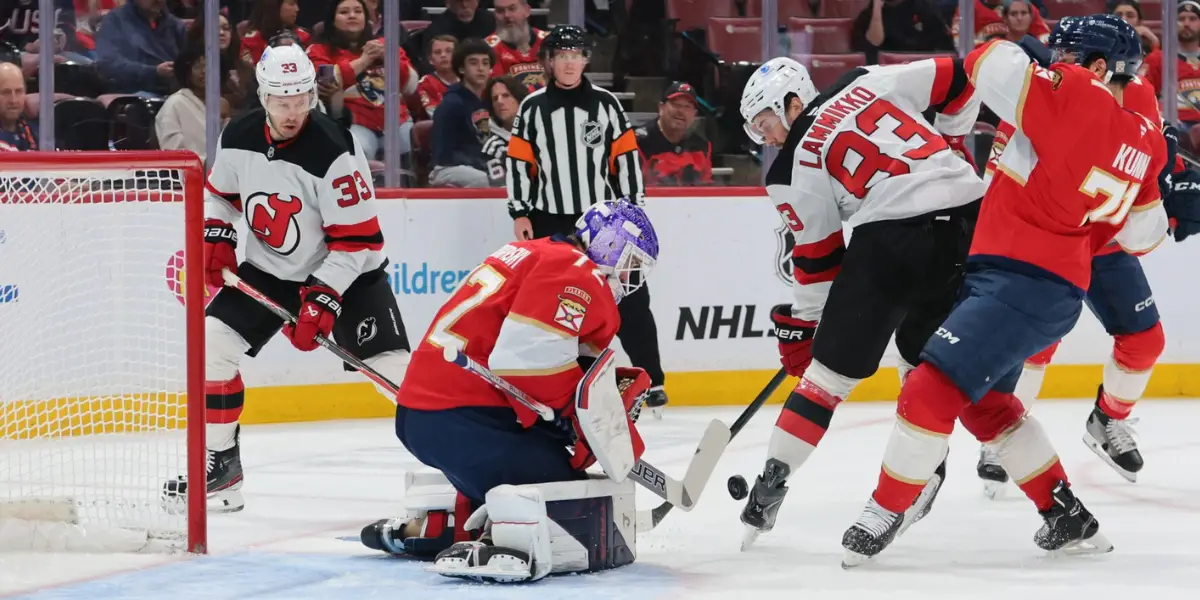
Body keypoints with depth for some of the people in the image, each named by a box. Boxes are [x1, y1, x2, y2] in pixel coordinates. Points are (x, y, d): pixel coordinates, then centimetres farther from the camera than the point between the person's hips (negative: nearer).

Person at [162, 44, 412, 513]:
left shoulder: (334, 152, -27)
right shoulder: (237, 139, -10)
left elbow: (357, 240, -24)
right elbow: (219, 192, 12)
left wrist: (323, 299, -28)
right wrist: (216, 238, -4)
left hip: (345, 271, -5)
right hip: (269, 268, 5)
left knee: (393, 367, -15)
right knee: (211, 344, -8)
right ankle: (219, 461, 4)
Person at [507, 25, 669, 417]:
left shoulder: (605, 104, 2)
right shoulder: (532, 108, 1)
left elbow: (627, 158, 3)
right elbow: (519, 163, 2)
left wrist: (633, 209, 0)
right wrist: (520, 214, -3)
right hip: (550, 222, 0)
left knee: (630, 299, 0)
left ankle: (652, 384, 8)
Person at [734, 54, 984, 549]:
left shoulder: (793, 168, 6)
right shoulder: (866, 83, 16)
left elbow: (817, 259, 10)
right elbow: (956, 80, 18)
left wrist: (800, 328, 22)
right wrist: (946, 147, 31)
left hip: (894, 236, -5)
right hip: (969, 219, 5)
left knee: (834, 365, 4)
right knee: (923, 357, 24)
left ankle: (774, 475, 2)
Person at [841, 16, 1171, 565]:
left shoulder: (1077, 96, -16)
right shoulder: (1143, 140, 9)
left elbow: (995, 66, -21)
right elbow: (1141, 233, 18)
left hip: (1023, 279, -10)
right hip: (1058, 281, 10)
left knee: (934, 386, -11)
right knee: (983, 401, 21)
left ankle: (885, 513, -5)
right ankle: (1067, 518, 25)